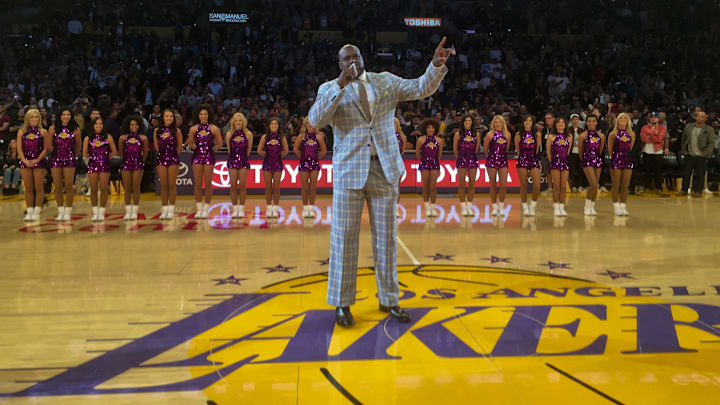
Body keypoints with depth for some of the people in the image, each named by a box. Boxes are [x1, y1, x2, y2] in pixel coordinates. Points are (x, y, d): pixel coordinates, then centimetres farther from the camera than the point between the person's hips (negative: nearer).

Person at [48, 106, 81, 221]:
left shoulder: (75, 129, -1)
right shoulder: (53, 128, 1)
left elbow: (79, 145, 10)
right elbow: (49, 145, 10)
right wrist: (56, 153, 9)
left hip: (69, 160, -1)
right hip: (55, 159, 1)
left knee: (69, 186, -4)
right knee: (58, 187, 4)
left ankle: (68, 211, 5)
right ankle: (60, 211, 13)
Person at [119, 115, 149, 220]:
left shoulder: (143, 138, 0)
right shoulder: (123, 138, 2)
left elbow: (145, 152, 9)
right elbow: (121, 152, 11)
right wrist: (127, 160, 12)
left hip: (138, 164, -1)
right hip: (126, 164, 1)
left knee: (136, 188, 0)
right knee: (127, 189, 3)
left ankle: (134, 211, 7)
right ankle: (128, 211, 10)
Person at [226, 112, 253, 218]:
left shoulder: (248, 134, 0)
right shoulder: (229, 134, 4)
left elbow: (249, 149, 8)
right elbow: (229, 148, 12)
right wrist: (235, 156, 12)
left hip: (244, 162, -1)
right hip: (232, 161, 1)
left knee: (242, 185, -2)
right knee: (233, 185, -1)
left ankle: (241, 208, 6)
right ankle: (235, 208, 7)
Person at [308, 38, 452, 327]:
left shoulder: (385, 81, 10)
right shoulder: (329, 89, 3)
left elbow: (422, 88, 1)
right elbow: (316, 120, -15)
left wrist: (437, 65, -17)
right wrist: (341, 85, -21)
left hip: (384, 168, 2)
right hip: (349, 169, -2)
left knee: (386, 236, 7)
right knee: (344, 237, -1)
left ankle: (389, 300, 19)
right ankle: (342, 303, 11)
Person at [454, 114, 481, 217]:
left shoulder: (476, 134, 3)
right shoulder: (458, 134, -2)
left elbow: (477, 148, 12)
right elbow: (455, 149, 5)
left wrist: (472, 156, 10)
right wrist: (459, 158, 9)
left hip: (473, 160, 2)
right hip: (462, 160, -2)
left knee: (472, 184, 3)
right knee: (461, 184, -2)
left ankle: (469, 207, 12)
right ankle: (463, 207, 6)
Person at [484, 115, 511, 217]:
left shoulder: (507, 135, 4)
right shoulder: (490, 134, -6)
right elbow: (485, 148, 2)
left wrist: (502, 154, 13)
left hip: (503, 161, 2)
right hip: (491, 161, -2)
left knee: (503, 185, -3)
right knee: (493, 185, 2)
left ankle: (501, 206, 11)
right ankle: (494, 207, 12)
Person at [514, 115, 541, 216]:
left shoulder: (537, 134, 4)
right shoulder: (519, 135, 1)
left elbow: (537, 148, 11)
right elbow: (517, 149, 9)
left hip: (534, 160, 1)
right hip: (522, 160, -1)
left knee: (537, 186, -9)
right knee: (523, 186, 2)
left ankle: (532, 206, 11)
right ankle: (525, 207, 16)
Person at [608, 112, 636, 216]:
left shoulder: (631, 134, 7)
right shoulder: (613, 134, -1)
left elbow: (630, 148, 13)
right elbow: (610, 149, 4)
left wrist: (626, 155, 9)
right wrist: (615, 156, 6)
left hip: (627, 160, 3)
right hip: (616, 160, -3)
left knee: (625, 186, 4)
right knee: (616, 186, 0)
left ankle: (623, 206, 11)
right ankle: (616, 207, 7)